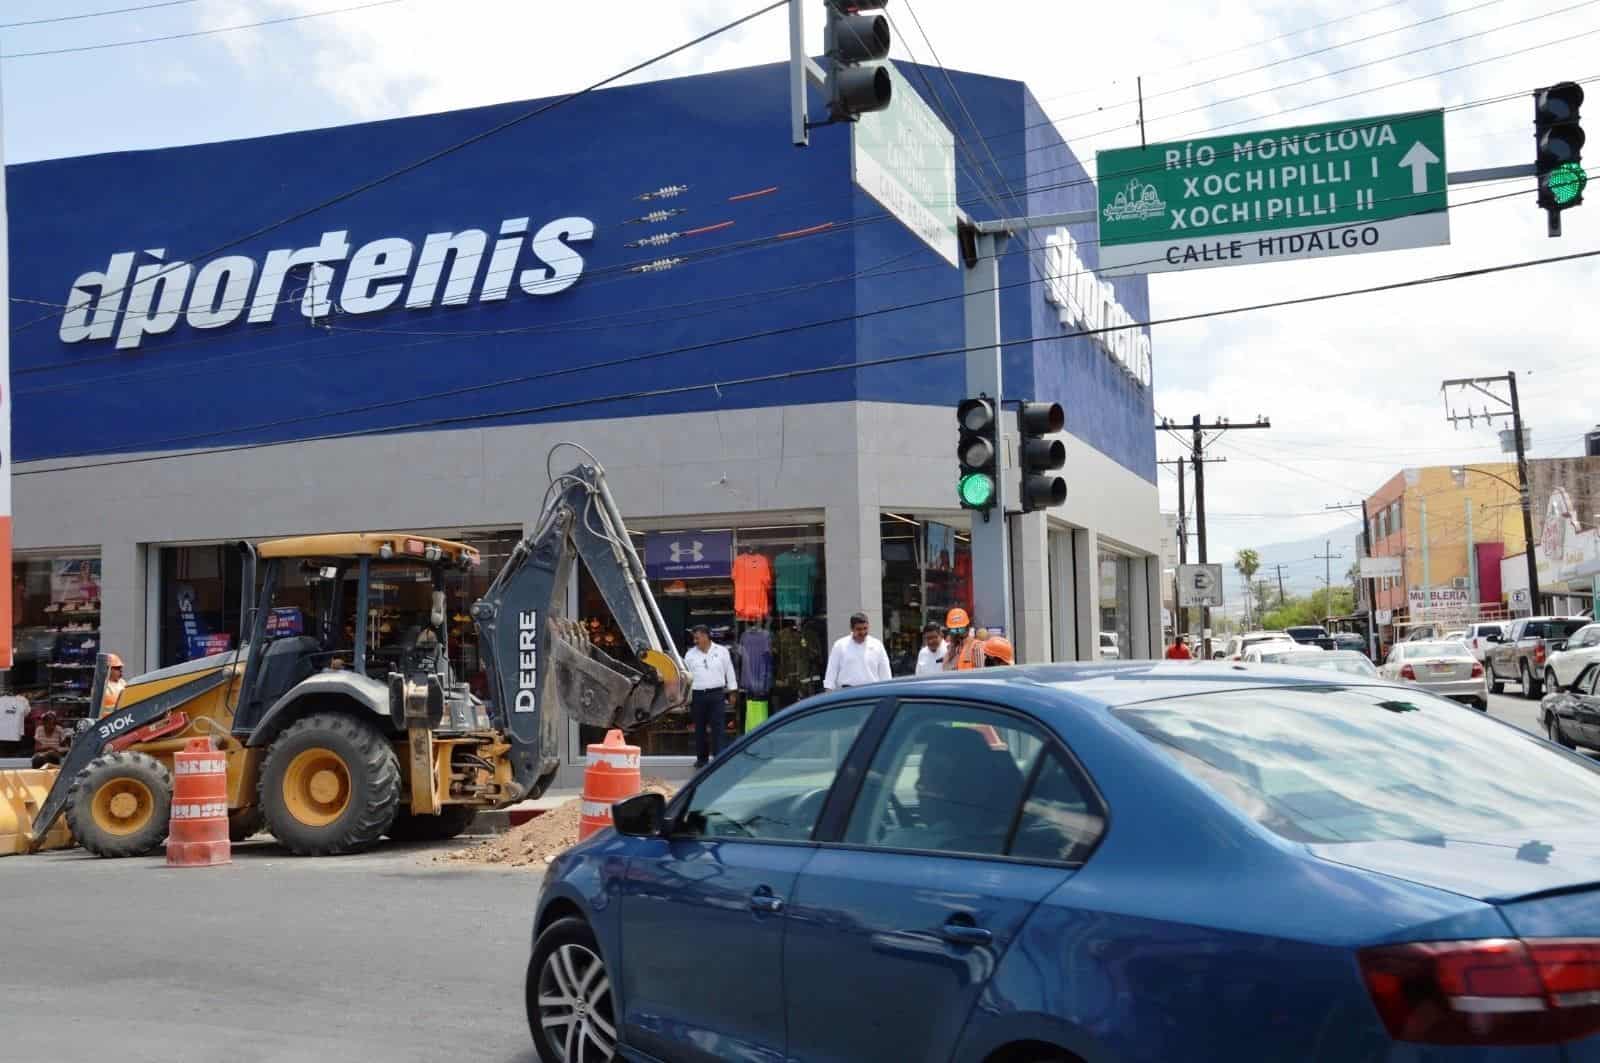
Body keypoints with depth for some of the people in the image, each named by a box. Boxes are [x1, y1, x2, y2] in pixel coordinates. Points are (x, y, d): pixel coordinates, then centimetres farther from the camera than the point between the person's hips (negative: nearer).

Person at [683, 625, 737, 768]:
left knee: (717, 726, -8)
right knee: (699, 728, 6)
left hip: (717, 694, -2)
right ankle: (702, 758, 16)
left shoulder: (721, 651, 5)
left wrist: (732, 692, 8)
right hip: (697, 695, 2)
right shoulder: (690, 654, 8)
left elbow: (729, 672, 9)